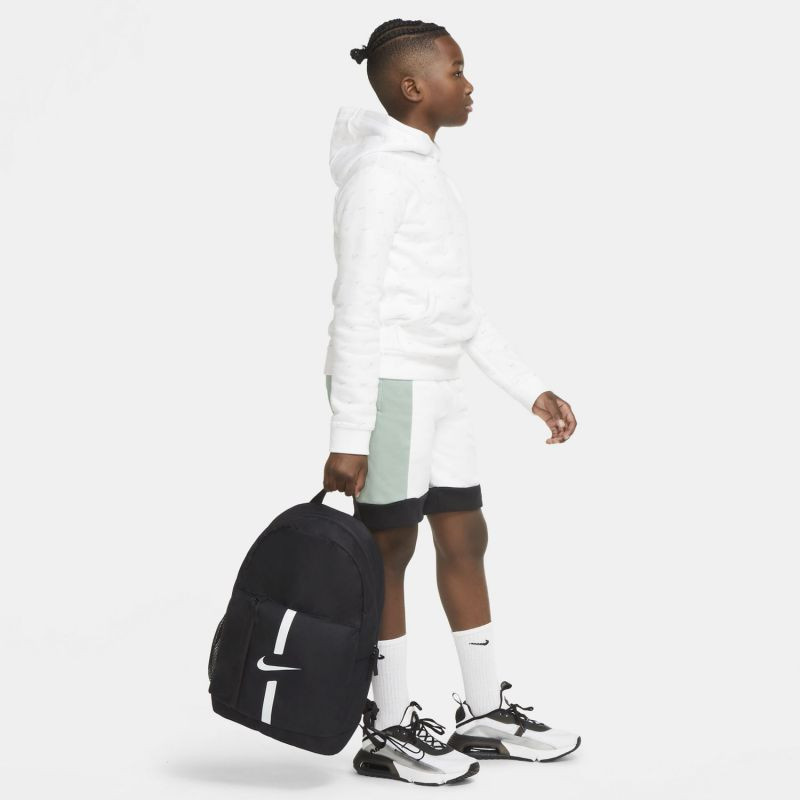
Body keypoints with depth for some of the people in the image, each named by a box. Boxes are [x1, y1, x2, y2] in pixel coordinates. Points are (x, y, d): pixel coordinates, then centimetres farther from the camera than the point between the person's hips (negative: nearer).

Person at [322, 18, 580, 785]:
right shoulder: (378, 171, -12)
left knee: (465, 538, 12)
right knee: (391, 546, -1)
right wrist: (348, 435, -20)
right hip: (385, 382, -9)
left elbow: (460, 304, 19)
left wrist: (530, 389, 17)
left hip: (434, 384, 9)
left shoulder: (425, 172, 16)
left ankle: (484, 713, 23)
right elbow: (355, 308, -17)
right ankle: (389, 729, 10)